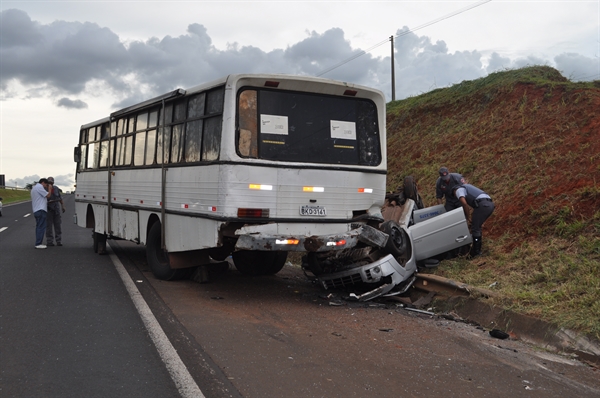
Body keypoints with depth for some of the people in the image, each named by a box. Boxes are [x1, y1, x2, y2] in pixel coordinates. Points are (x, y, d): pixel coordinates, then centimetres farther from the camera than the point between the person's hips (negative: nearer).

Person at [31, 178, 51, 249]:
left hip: (36, 210, 11)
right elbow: (48, 195, -11)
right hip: (41, 210, -11)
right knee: (41, 227, -10)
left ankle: (39, 243, 15)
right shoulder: (39, 187, -9)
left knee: (39, 227, 13)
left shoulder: (34, 188, 24)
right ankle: (38, 244, -13)